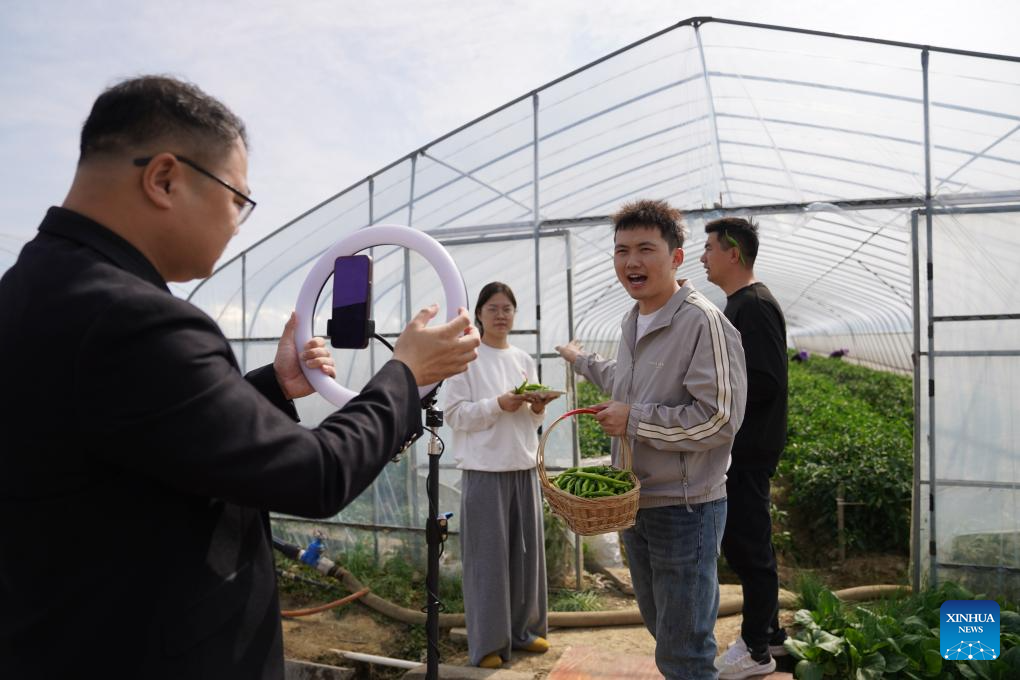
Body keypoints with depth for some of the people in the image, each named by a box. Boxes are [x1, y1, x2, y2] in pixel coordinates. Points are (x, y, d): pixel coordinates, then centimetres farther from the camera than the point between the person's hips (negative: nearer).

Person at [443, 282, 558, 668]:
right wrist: (498, 405, -19)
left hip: (524, 466, 6)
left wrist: (538, 409, -5)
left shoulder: (524, 360, 12)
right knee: (488, 557, -1)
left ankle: (523, 629, 28)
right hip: (484, 469, -5)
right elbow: (454, 414, -9)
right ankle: (487, 643, 13)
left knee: (527, 552, 11)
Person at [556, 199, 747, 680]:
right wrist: (582, 361, 43)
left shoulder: (703, 323, -20)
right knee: (659, 626, 24)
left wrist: (633, 421, -20)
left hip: (685, 509, -8)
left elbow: (720, 419, -26)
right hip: (634, 503, 9)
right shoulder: (633, 320, 9)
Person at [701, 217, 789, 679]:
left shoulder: (754, 305, -17)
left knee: (746, 544, 1)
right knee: (747, 541, 18)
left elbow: (765, 382, -25)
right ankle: (769, 631, 33)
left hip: (748, 450, -10)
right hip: (741, 447, 10)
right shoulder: (740, 304, 14)